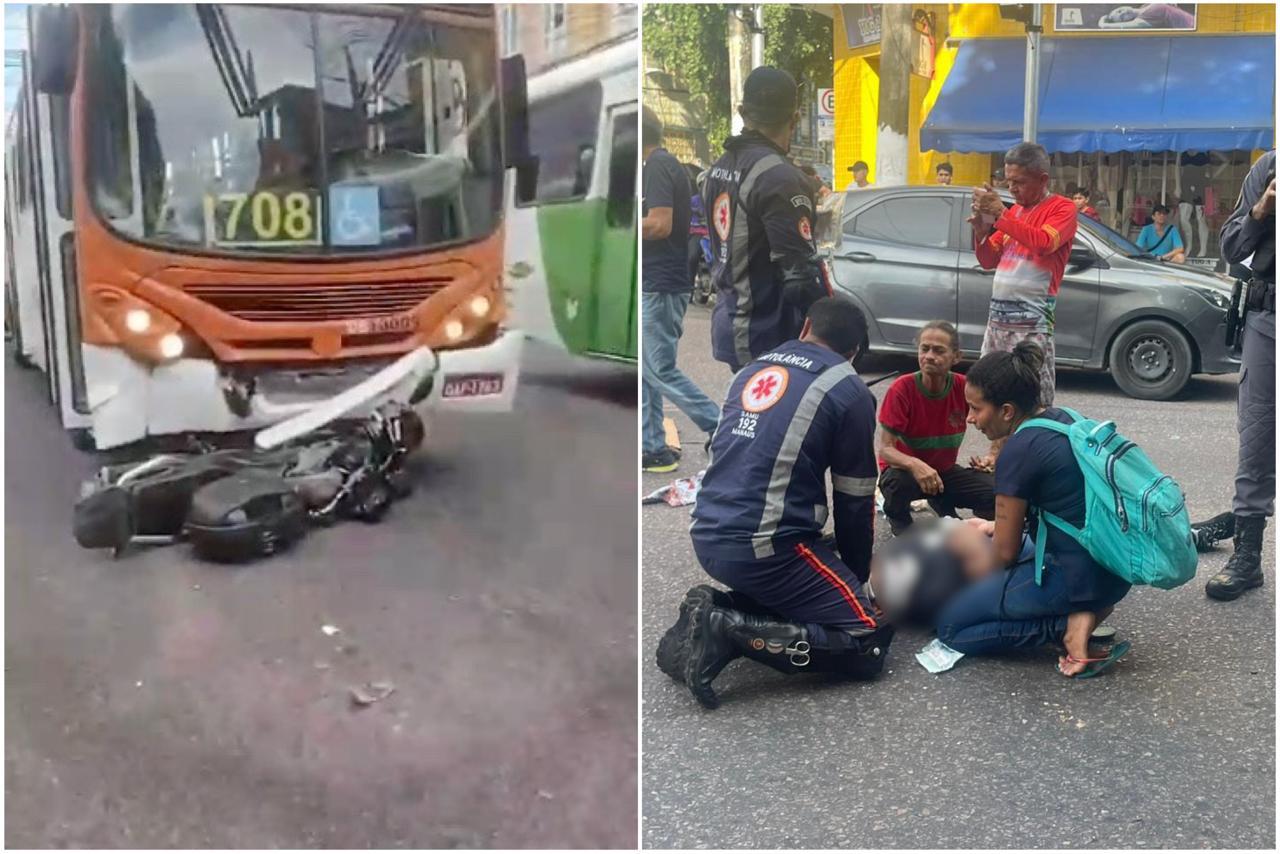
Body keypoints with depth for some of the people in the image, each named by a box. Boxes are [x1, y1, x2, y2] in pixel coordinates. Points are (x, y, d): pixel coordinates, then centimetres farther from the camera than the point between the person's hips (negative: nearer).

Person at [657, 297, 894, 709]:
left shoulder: (753, 371, 16)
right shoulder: (850, 391, -2)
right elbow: (855, 499, 3)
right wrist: (856, 574, 20)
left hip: (708, 538, 7)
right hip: (765, 545, -7)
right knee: (868, 642, 0)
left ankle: (714, 612, 4)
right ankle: (729, 630, -12)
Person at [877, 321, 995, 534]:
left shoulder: (964, 387, -16)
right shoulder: (901, 389, -24)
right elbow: (885, 449, -26)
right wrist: (914, 465, -47)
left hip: (945, 471, 3)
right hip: (905, 470, -3)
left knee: (997, 492, -18)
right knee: (896, 483, -37)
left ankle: (941, 502, 13)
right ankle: (901, 525, -2)